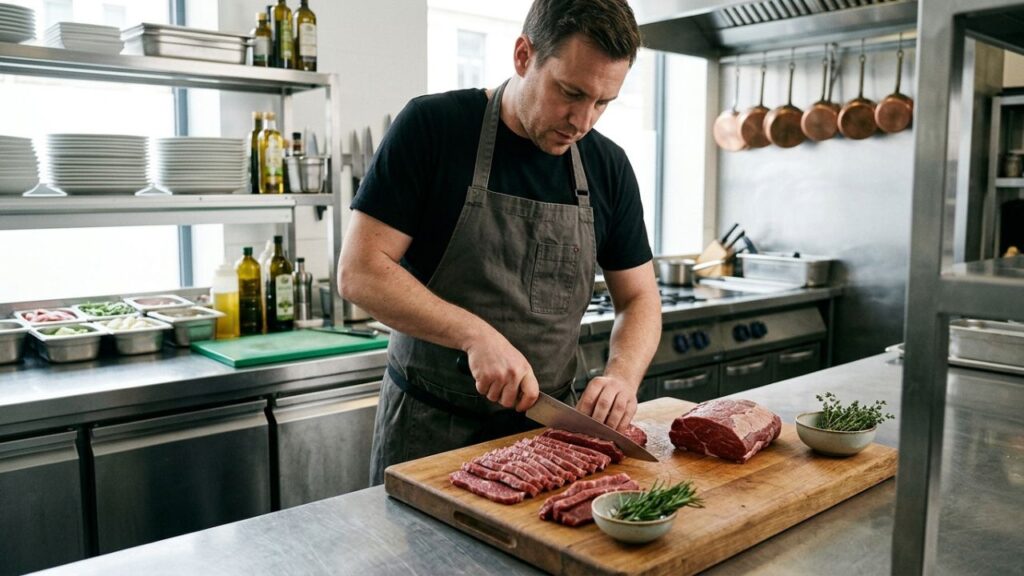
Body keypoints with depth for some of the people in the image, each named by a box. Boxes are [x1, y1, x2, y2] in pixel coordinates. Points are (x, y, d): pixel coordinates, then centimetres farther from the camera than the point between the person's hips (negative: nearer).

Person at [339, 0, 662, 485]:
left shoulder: (609, 168, 0)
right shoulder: (433, 126, -12)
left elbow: (639, 299, 6)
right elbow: (359, 272, -15)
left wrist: (623, 374, -14)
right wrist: (476, 334, -25)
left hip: (548, 424, 4)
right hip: (428, 426, -3)